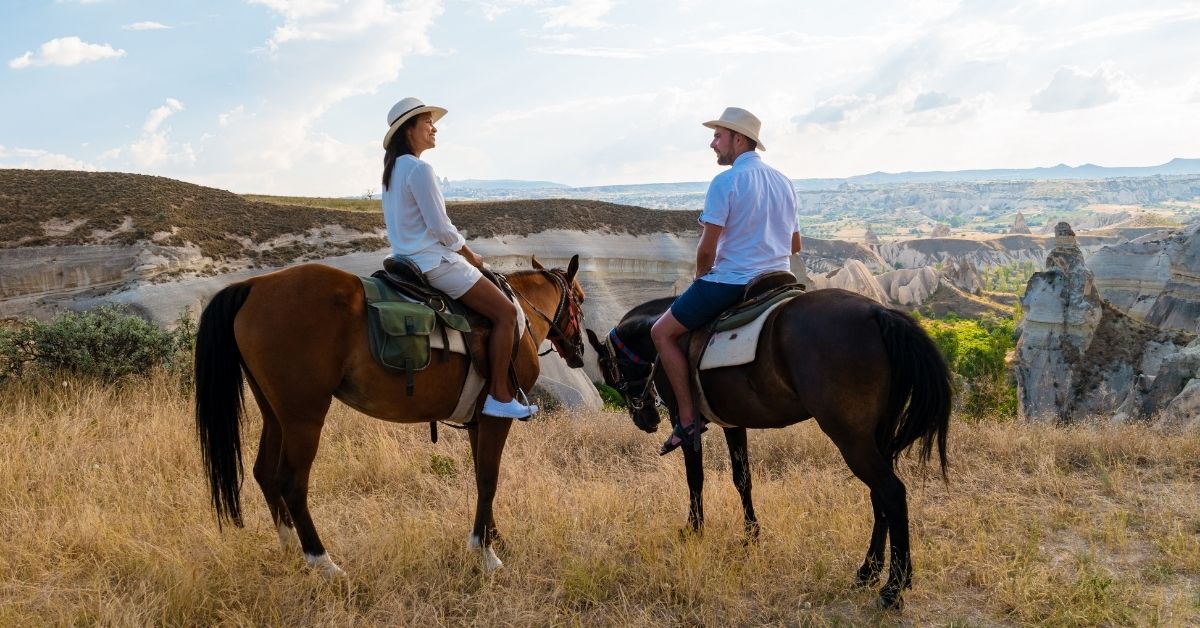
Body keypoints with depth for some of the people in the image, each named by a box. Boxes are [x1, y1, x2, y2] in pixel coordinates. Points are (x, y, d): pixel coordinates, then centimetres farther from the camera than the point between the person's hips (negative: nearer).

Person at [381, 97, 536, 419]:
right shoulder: (420, 169, -17)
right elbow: (442, 228, -19)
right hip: (433, 261, -11)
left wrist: (463, 254, 17)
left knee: (500, 307, 25)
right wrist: (472, 256, -3)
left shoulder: (394, 169, 14)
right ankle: (499, 396, -11)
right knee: (506, 311, -9)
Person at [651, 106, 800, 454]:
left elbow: (707, 247, -15)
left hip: (730, 281, -8)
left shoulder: (726, 181, -13)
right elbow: (795, 245, 19)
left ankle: (688, 419, -2)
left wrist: (700, 279, 3)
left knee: (662, 332, 5)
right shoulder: (783, 181, 12)